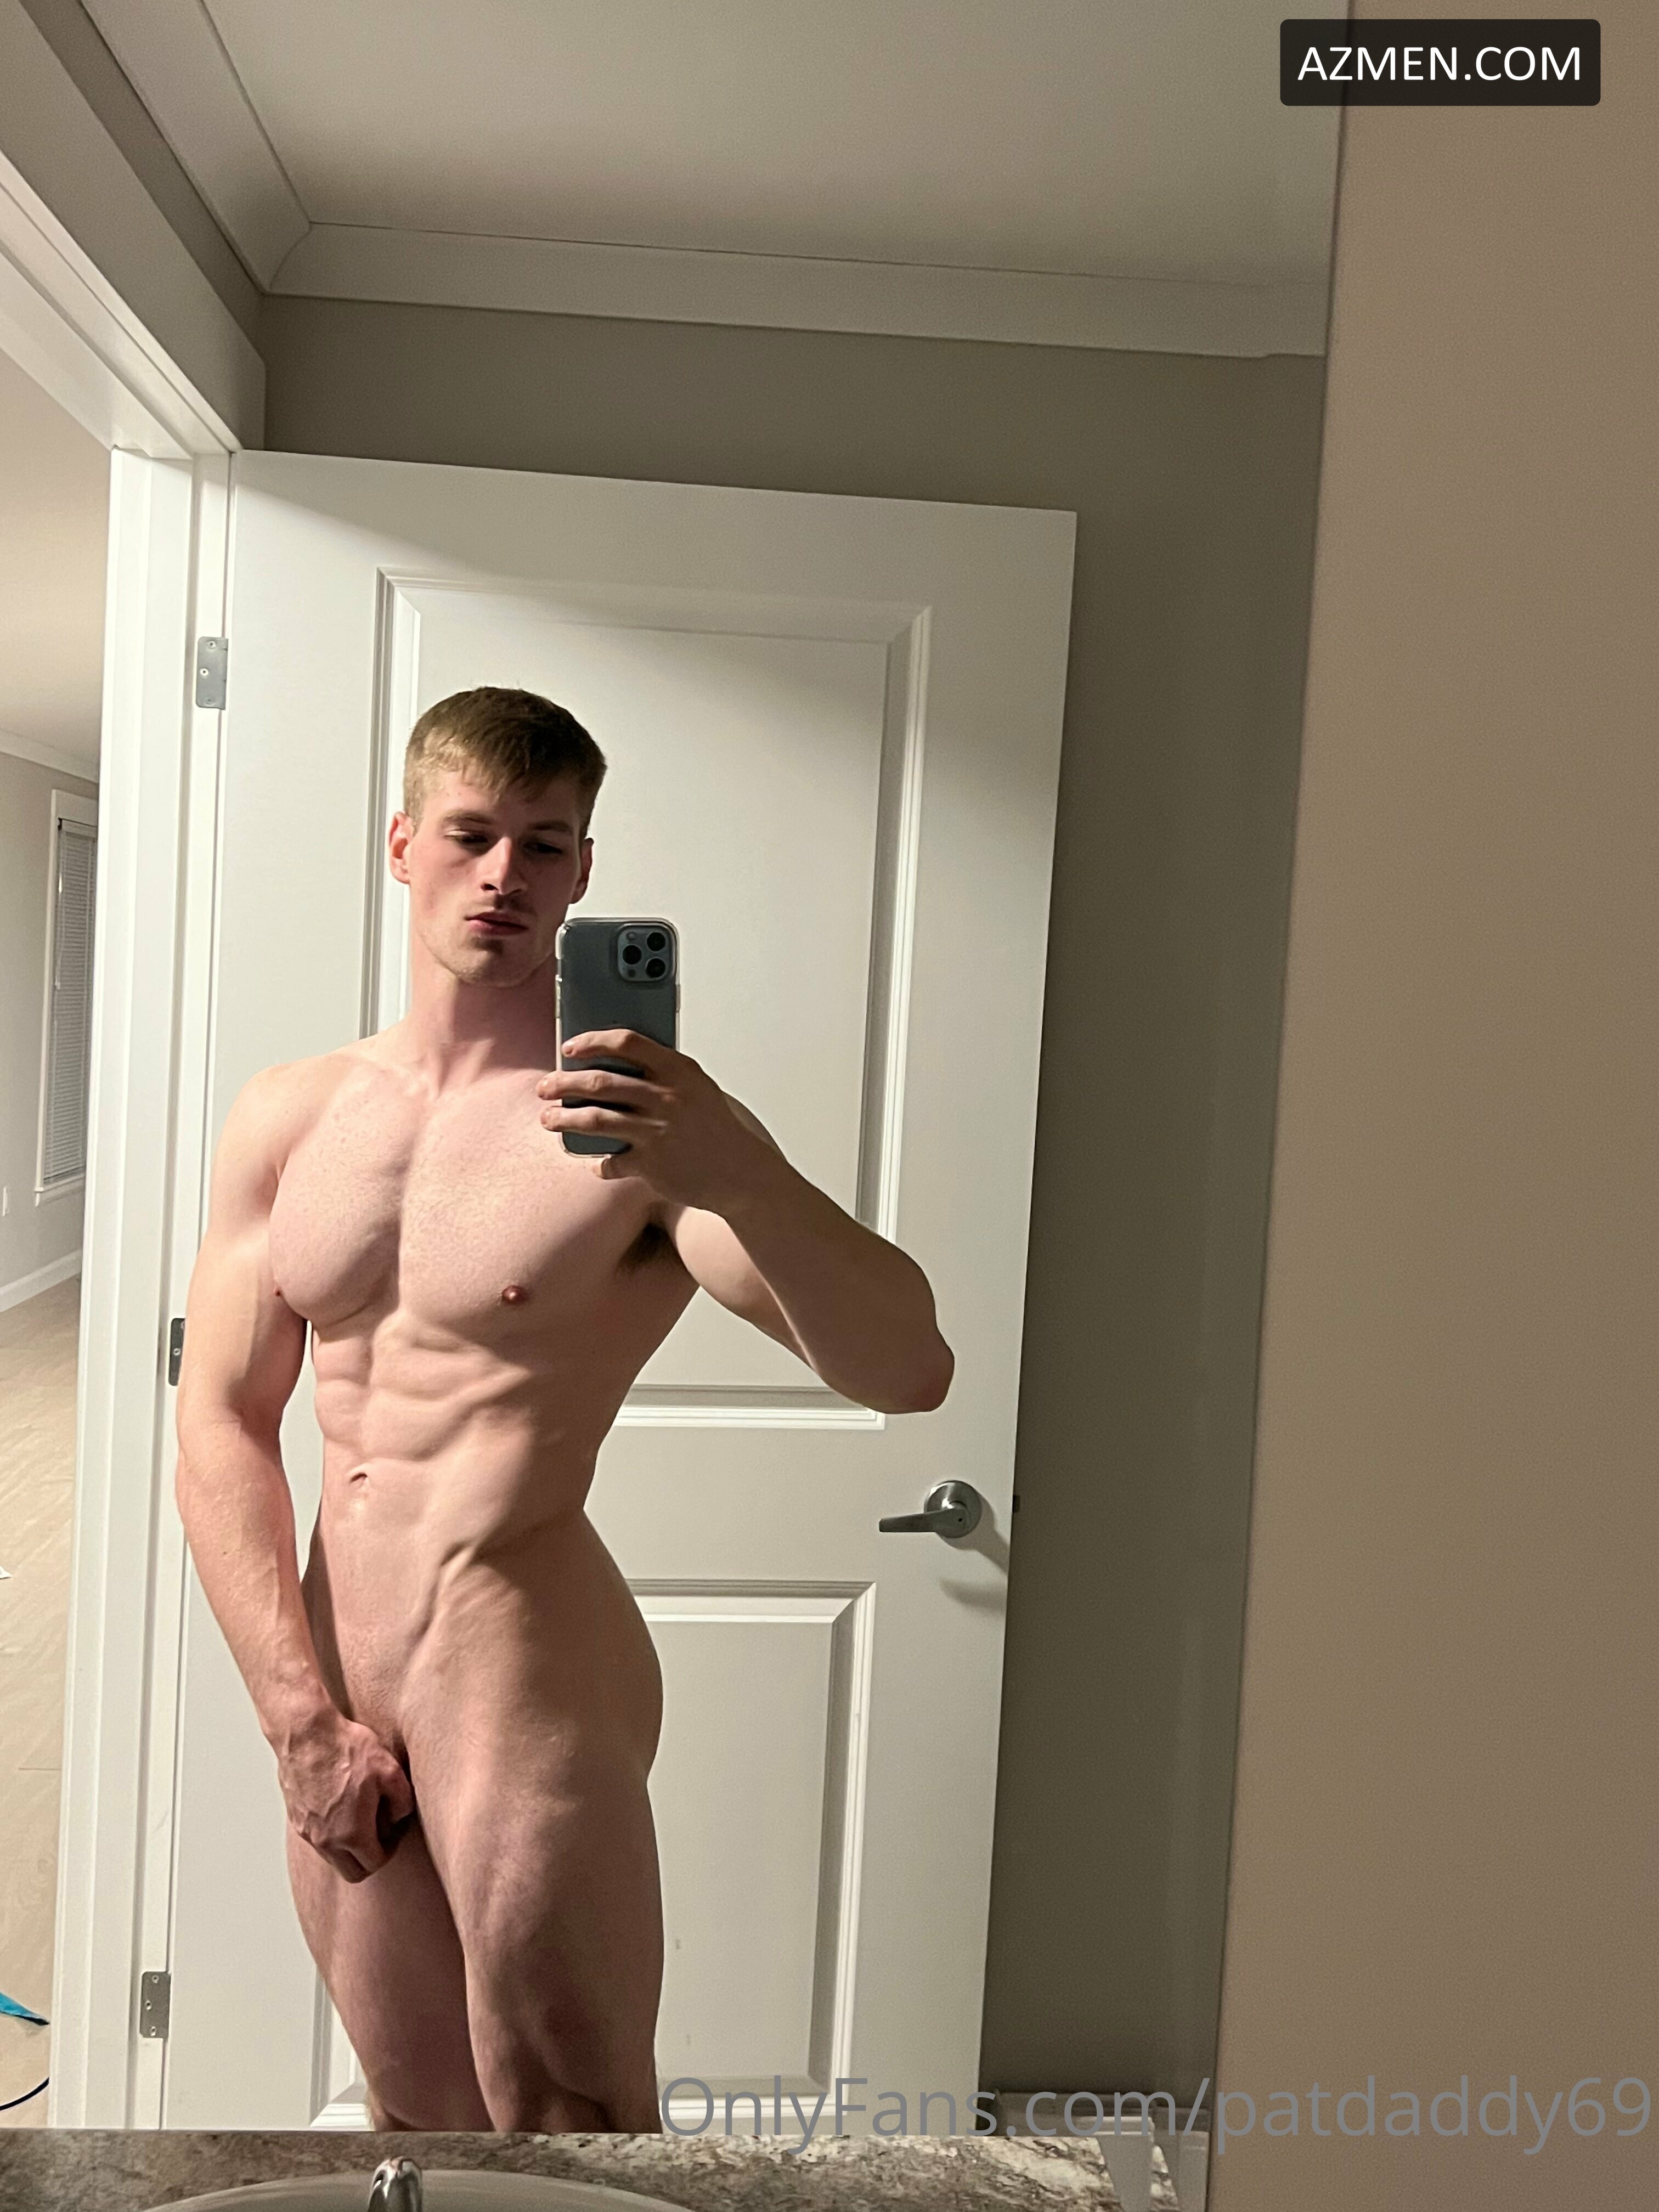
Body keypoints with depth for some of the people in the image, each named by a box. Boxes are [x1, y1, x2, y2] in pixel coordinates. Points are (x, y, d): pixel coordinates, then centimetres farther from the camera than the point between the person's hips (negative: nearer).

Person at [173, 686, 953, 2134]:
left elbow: (907, 1370, -22)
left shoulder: (644, 1126, -12)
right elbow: (222, 1430, 3)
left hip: (529, 1678, -5)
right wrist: (303, 1715, -5)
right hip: (332, 1696, 5)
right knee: (410, 2113, 21)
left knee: (566, 2123, 7)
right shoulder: (289, 1117, 5)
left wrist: (732, 1168, -38)